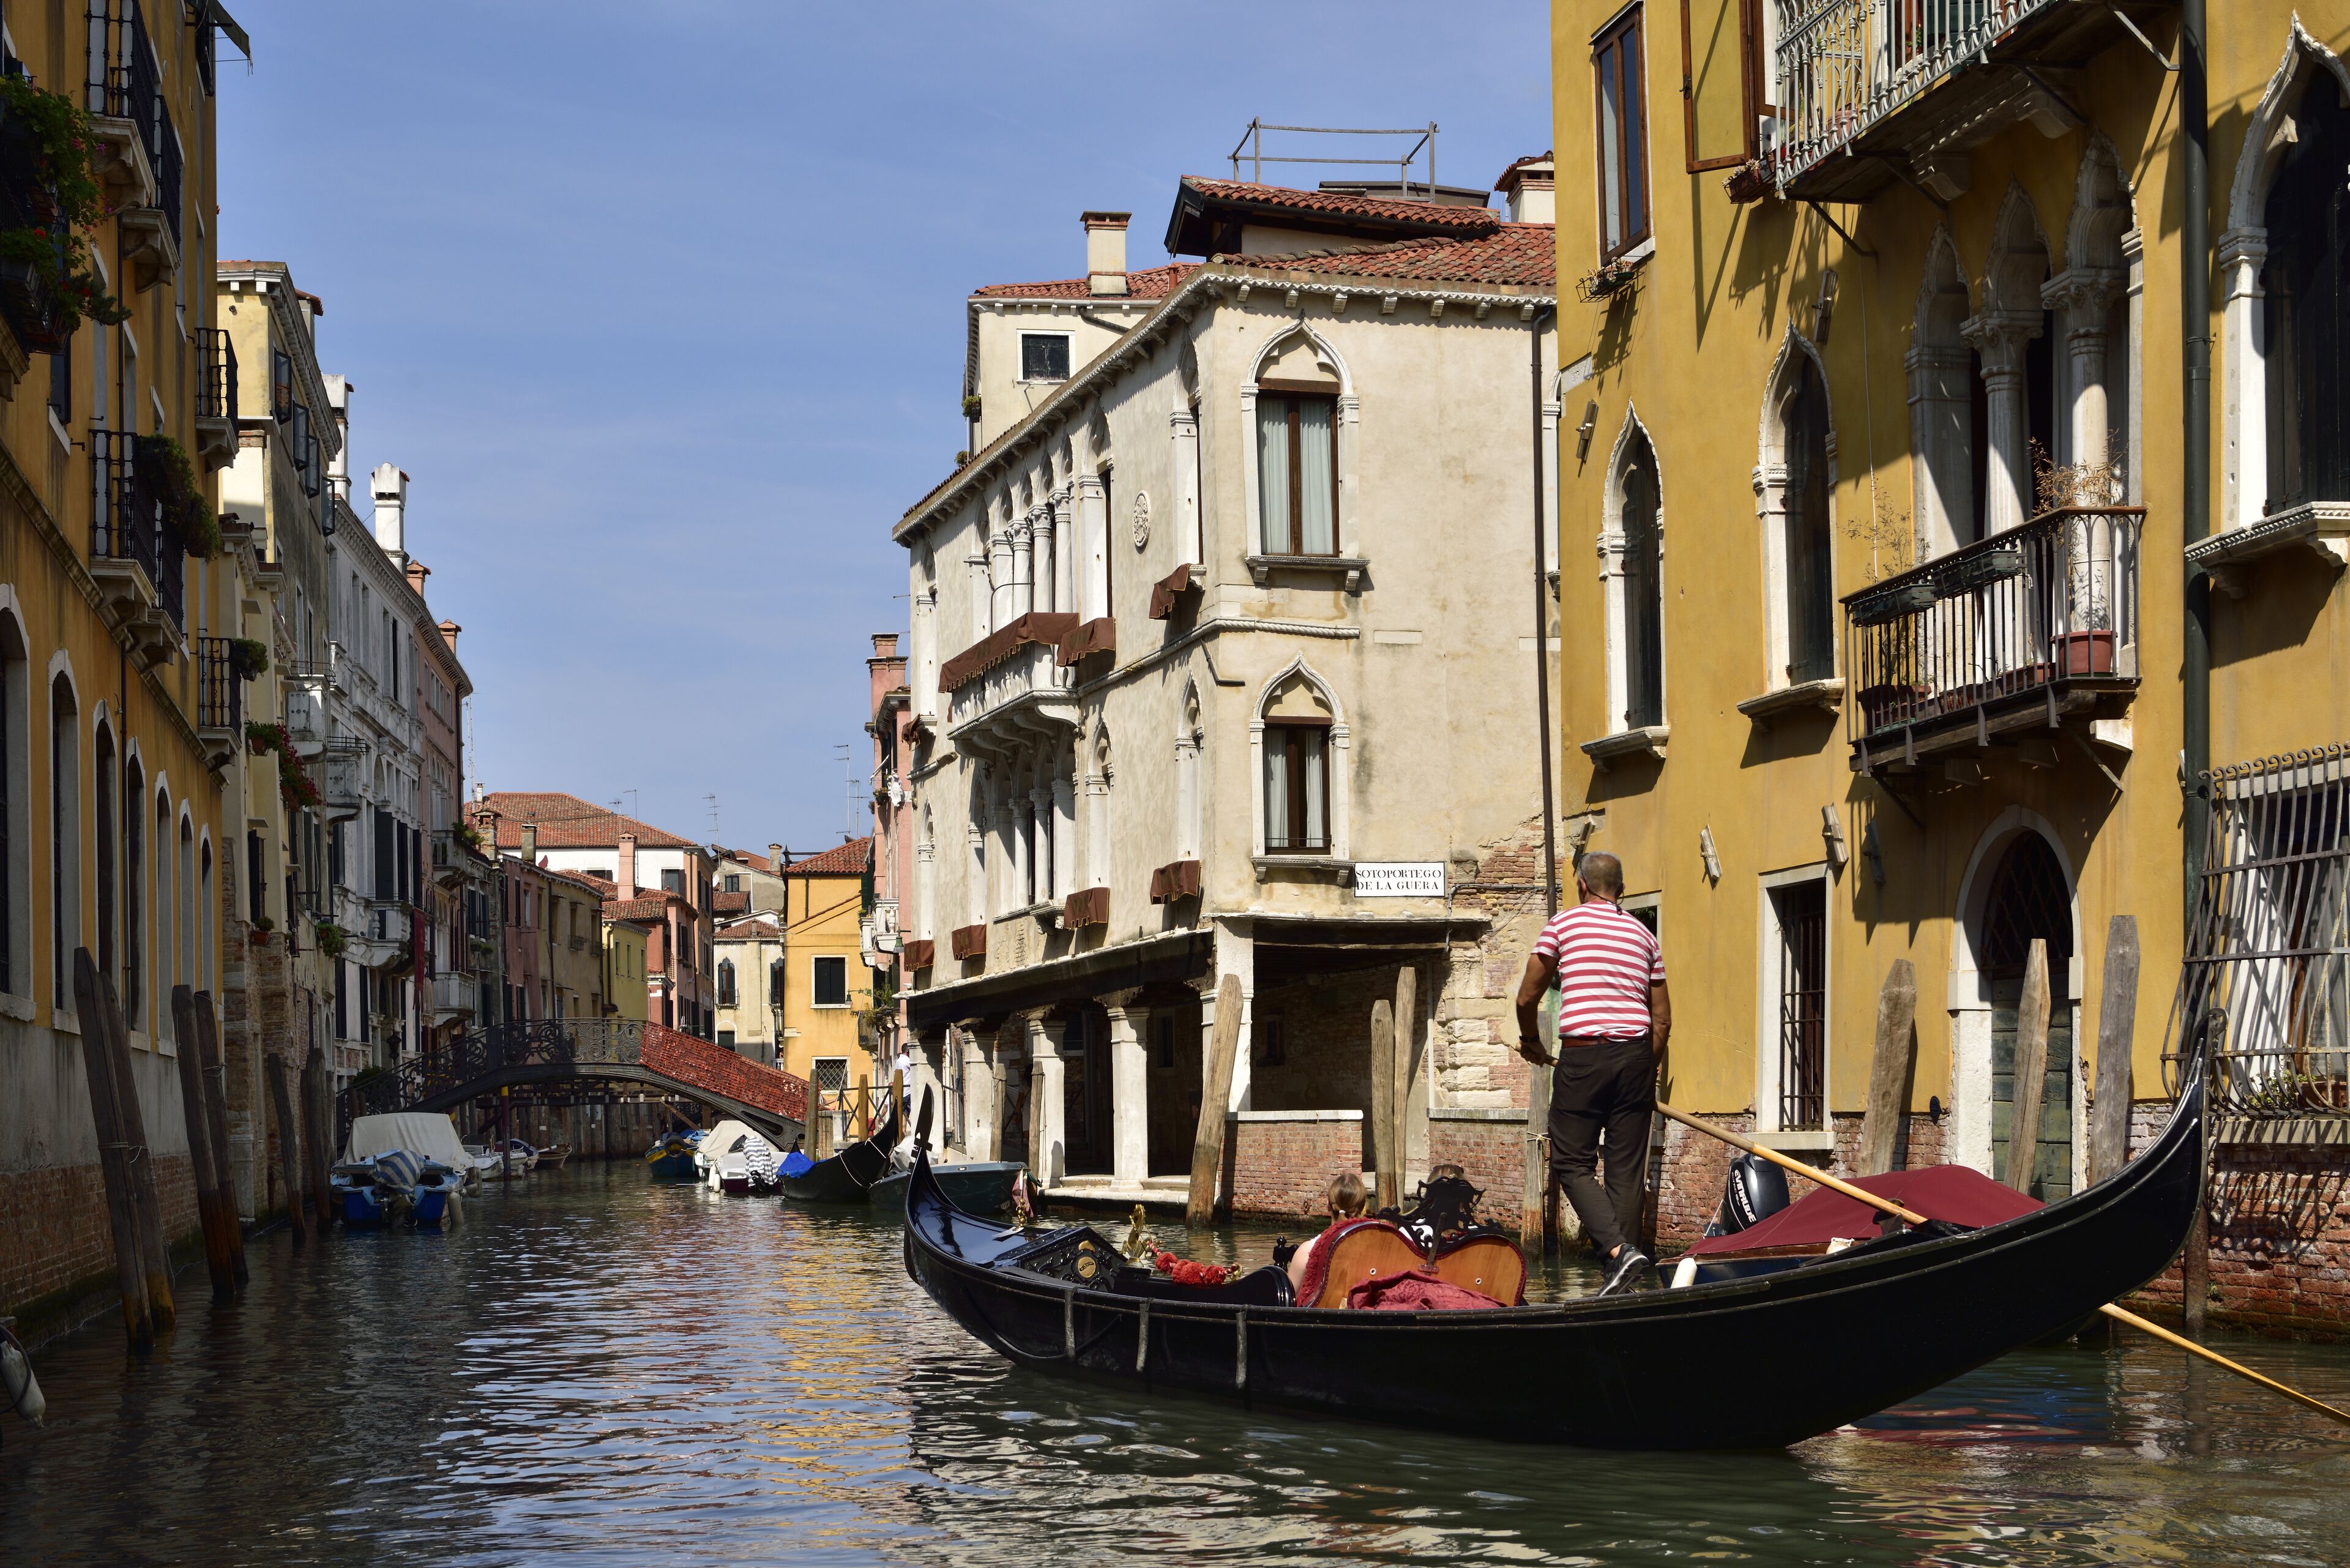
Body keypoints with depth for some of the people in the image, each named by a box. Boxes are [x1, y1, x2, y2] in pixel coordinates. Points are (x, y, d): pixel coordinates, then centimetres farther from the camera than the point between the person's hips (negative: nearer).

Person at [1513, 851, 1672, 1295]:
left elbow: (1527, 997, 4)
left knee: (1573, 1164, 3)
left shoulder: (1563, 923, 3)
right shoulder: (1644, 935, 15)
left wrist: (1531, 1041, 23)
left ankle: (1620, 1252, -16)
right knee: (1627, 1171, 7)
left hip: (1583, 1057, -4)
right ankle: (1626, 1278, 5)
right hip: (1635, 1055, 4)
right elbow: (1663, 1017, 15)